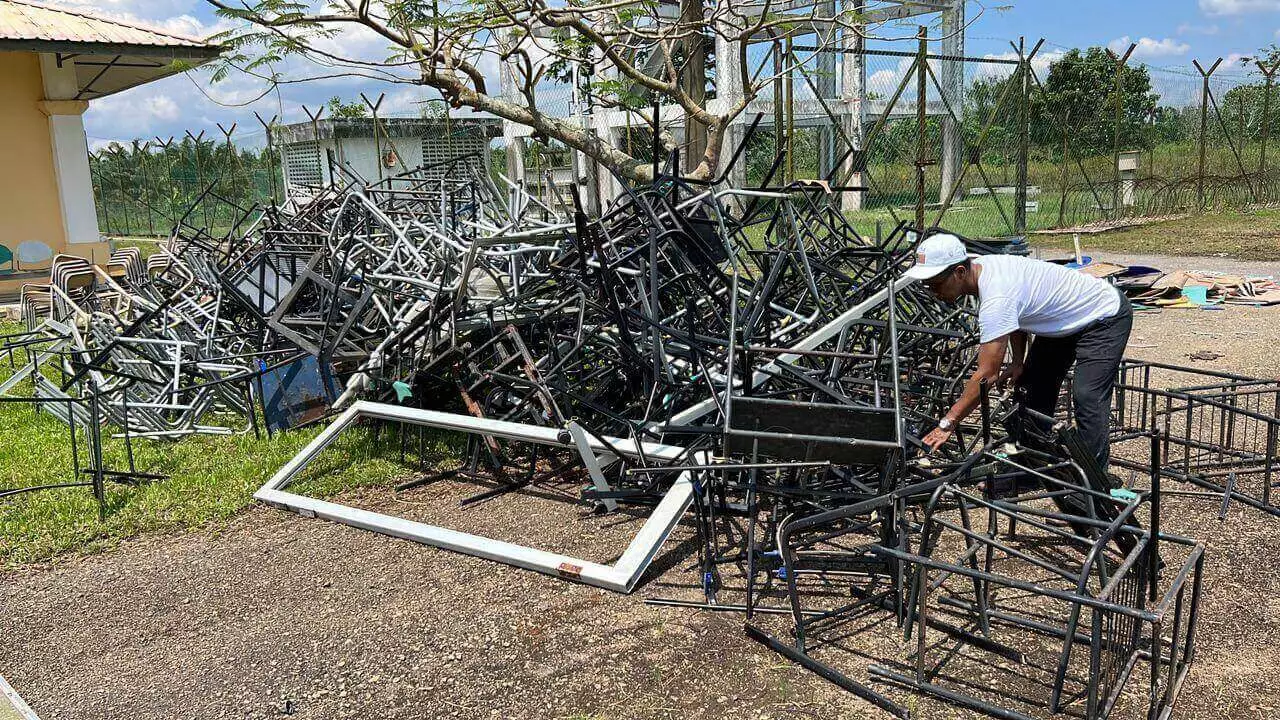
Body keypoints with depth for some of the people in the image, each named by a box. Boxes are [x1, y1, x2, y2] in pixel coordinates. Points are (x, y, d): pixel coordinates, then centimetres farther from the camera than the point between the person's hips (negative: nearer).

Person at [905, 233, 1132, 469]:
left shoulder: (996, 298, -38)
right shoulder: (980, 266, -10)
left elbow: (987, 375, -37)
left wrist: (947, 423, -32)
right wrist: (1017, 361, 0)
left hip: (1106, 316, -10)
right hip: (1066, 318, 10)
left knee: (1087, 396, -21)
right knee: (1033, 386, 9)